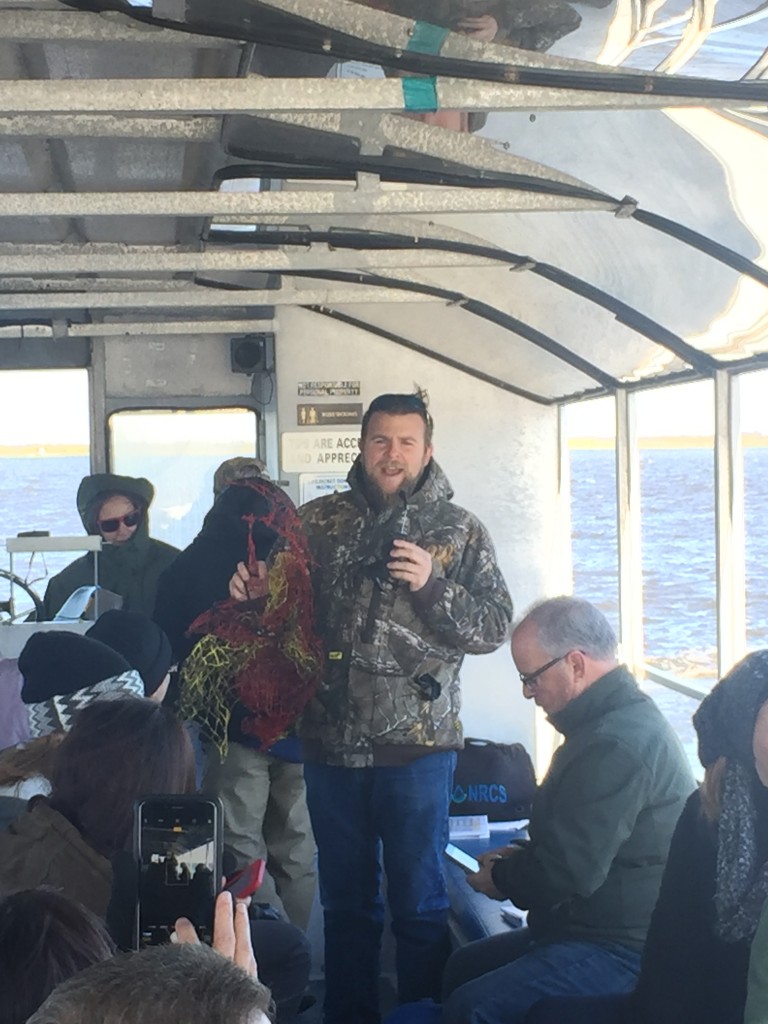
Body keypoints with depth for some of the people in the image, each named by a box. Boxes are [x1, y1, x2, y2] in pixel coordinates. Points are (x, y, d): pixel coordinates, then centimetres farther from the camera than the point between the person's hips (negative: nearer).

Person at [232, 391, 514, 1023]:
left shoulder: (459, 531, 1)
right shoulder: (320, 521, 7)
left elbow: (496, 626, -3)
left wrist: (431, 585, -17)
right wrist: (248, 588, -8)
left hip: (416, 745, -3)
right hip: (332, 740, 3)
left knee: (419, 902, 6)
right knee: (346, 901, 15)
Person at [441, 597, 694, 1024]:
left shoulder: (617, 745, -24)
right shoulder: (625, 715, 13)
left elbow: (570, 871, -26)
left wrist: (502, 879, -7)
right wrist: (519, 857, 10)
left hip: (626, 951, -12)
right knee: (461, 969, 17)